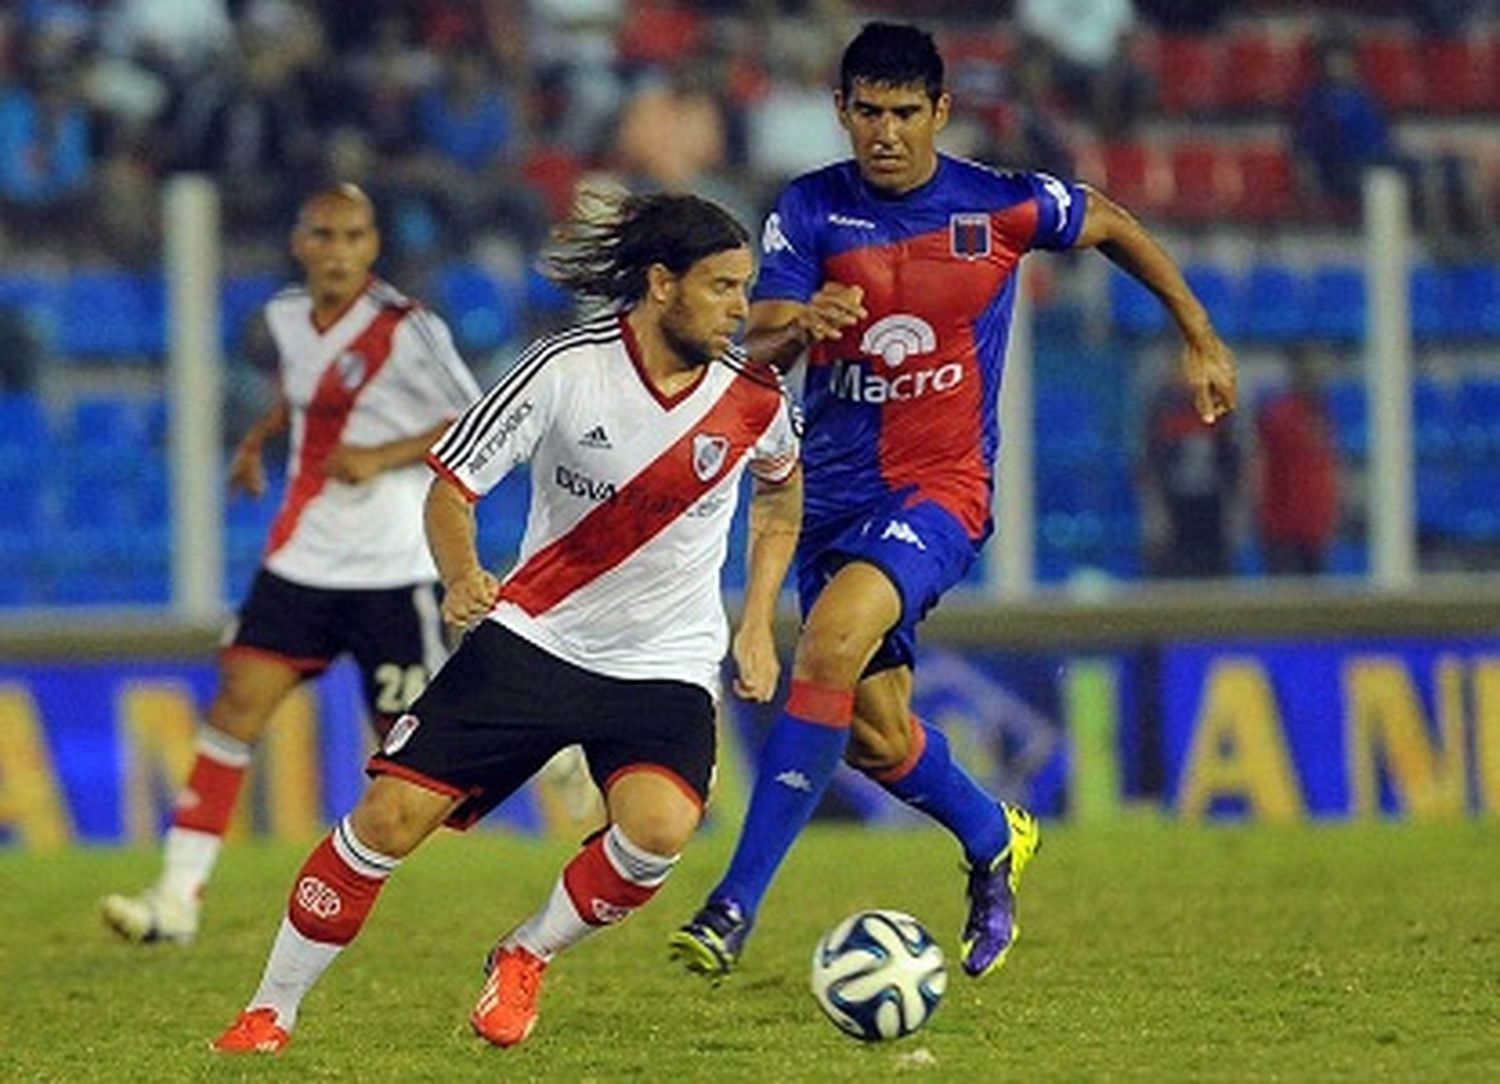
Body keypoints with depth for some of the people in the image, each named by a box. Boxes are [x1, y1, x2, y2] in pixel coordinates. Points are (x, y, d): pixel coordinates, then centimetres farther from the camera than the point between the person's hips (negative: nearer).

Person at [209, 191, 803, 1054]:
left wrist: (758, 625, 10)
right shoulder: (566, 370, -15)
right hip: (533, 636, -1)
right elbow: (451, 485, -8)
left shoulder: (754, 400, -8)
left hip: (665, 666, 1)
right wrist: (462, 576, -28)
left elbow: (782, 488, 16)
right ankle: (272, 1013, 8)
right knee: (391, 816, -10)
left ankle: (527, 958, 1)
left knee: (659, 828, -28)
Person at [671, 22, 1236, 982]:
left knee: (831, 645, -29)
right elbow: (755, 350, -10)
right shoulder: (811, 212, -3)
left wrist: (1201, 340, 19)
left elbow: (1113, 227, 14)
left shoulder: (1003, 208, -6)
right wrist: (802, 327, -34)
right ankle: (995, 841, 43)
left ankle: (738, 904, -31)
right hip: (834, 492, 4)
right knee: (876, 736, 9)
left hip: (941, 489, -4)